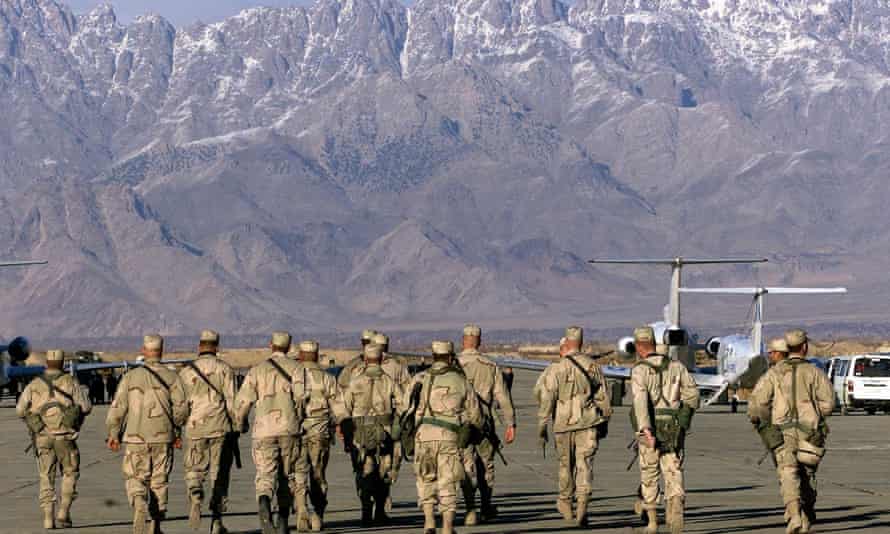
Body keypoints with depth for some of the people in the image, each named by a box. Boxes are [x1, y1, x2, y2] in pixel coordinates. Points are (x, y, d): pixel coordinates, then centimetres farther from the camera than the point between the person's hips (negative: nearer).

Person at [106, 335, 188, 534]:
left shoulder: (131, 377, 2)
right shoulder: (172, 377, 2)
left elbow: (118, 407, -1)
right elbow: (181, 408, -6)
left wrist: (113, 433, 7)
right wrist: (177, 433, 8)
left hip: (135, 438, -1)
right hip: (163, 438, 1)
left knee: (135, 479, 6)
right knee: (159, 481, 10)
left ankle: (139, 505, -24)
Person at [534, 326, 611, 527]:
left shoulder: (556, 369, -7)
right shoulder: (593, 366, 4)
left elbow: (546, 400, -8)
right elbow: (604, 398, 10)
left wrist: (541, 428, -2)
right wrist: (604, 422, 21)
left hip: (564, 425, -1)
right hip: (588, 423, 1)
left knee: (566, 465, 16)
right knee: (584, 465, -2)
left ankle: (566, 506, 32)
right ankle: (582, 506, -19)